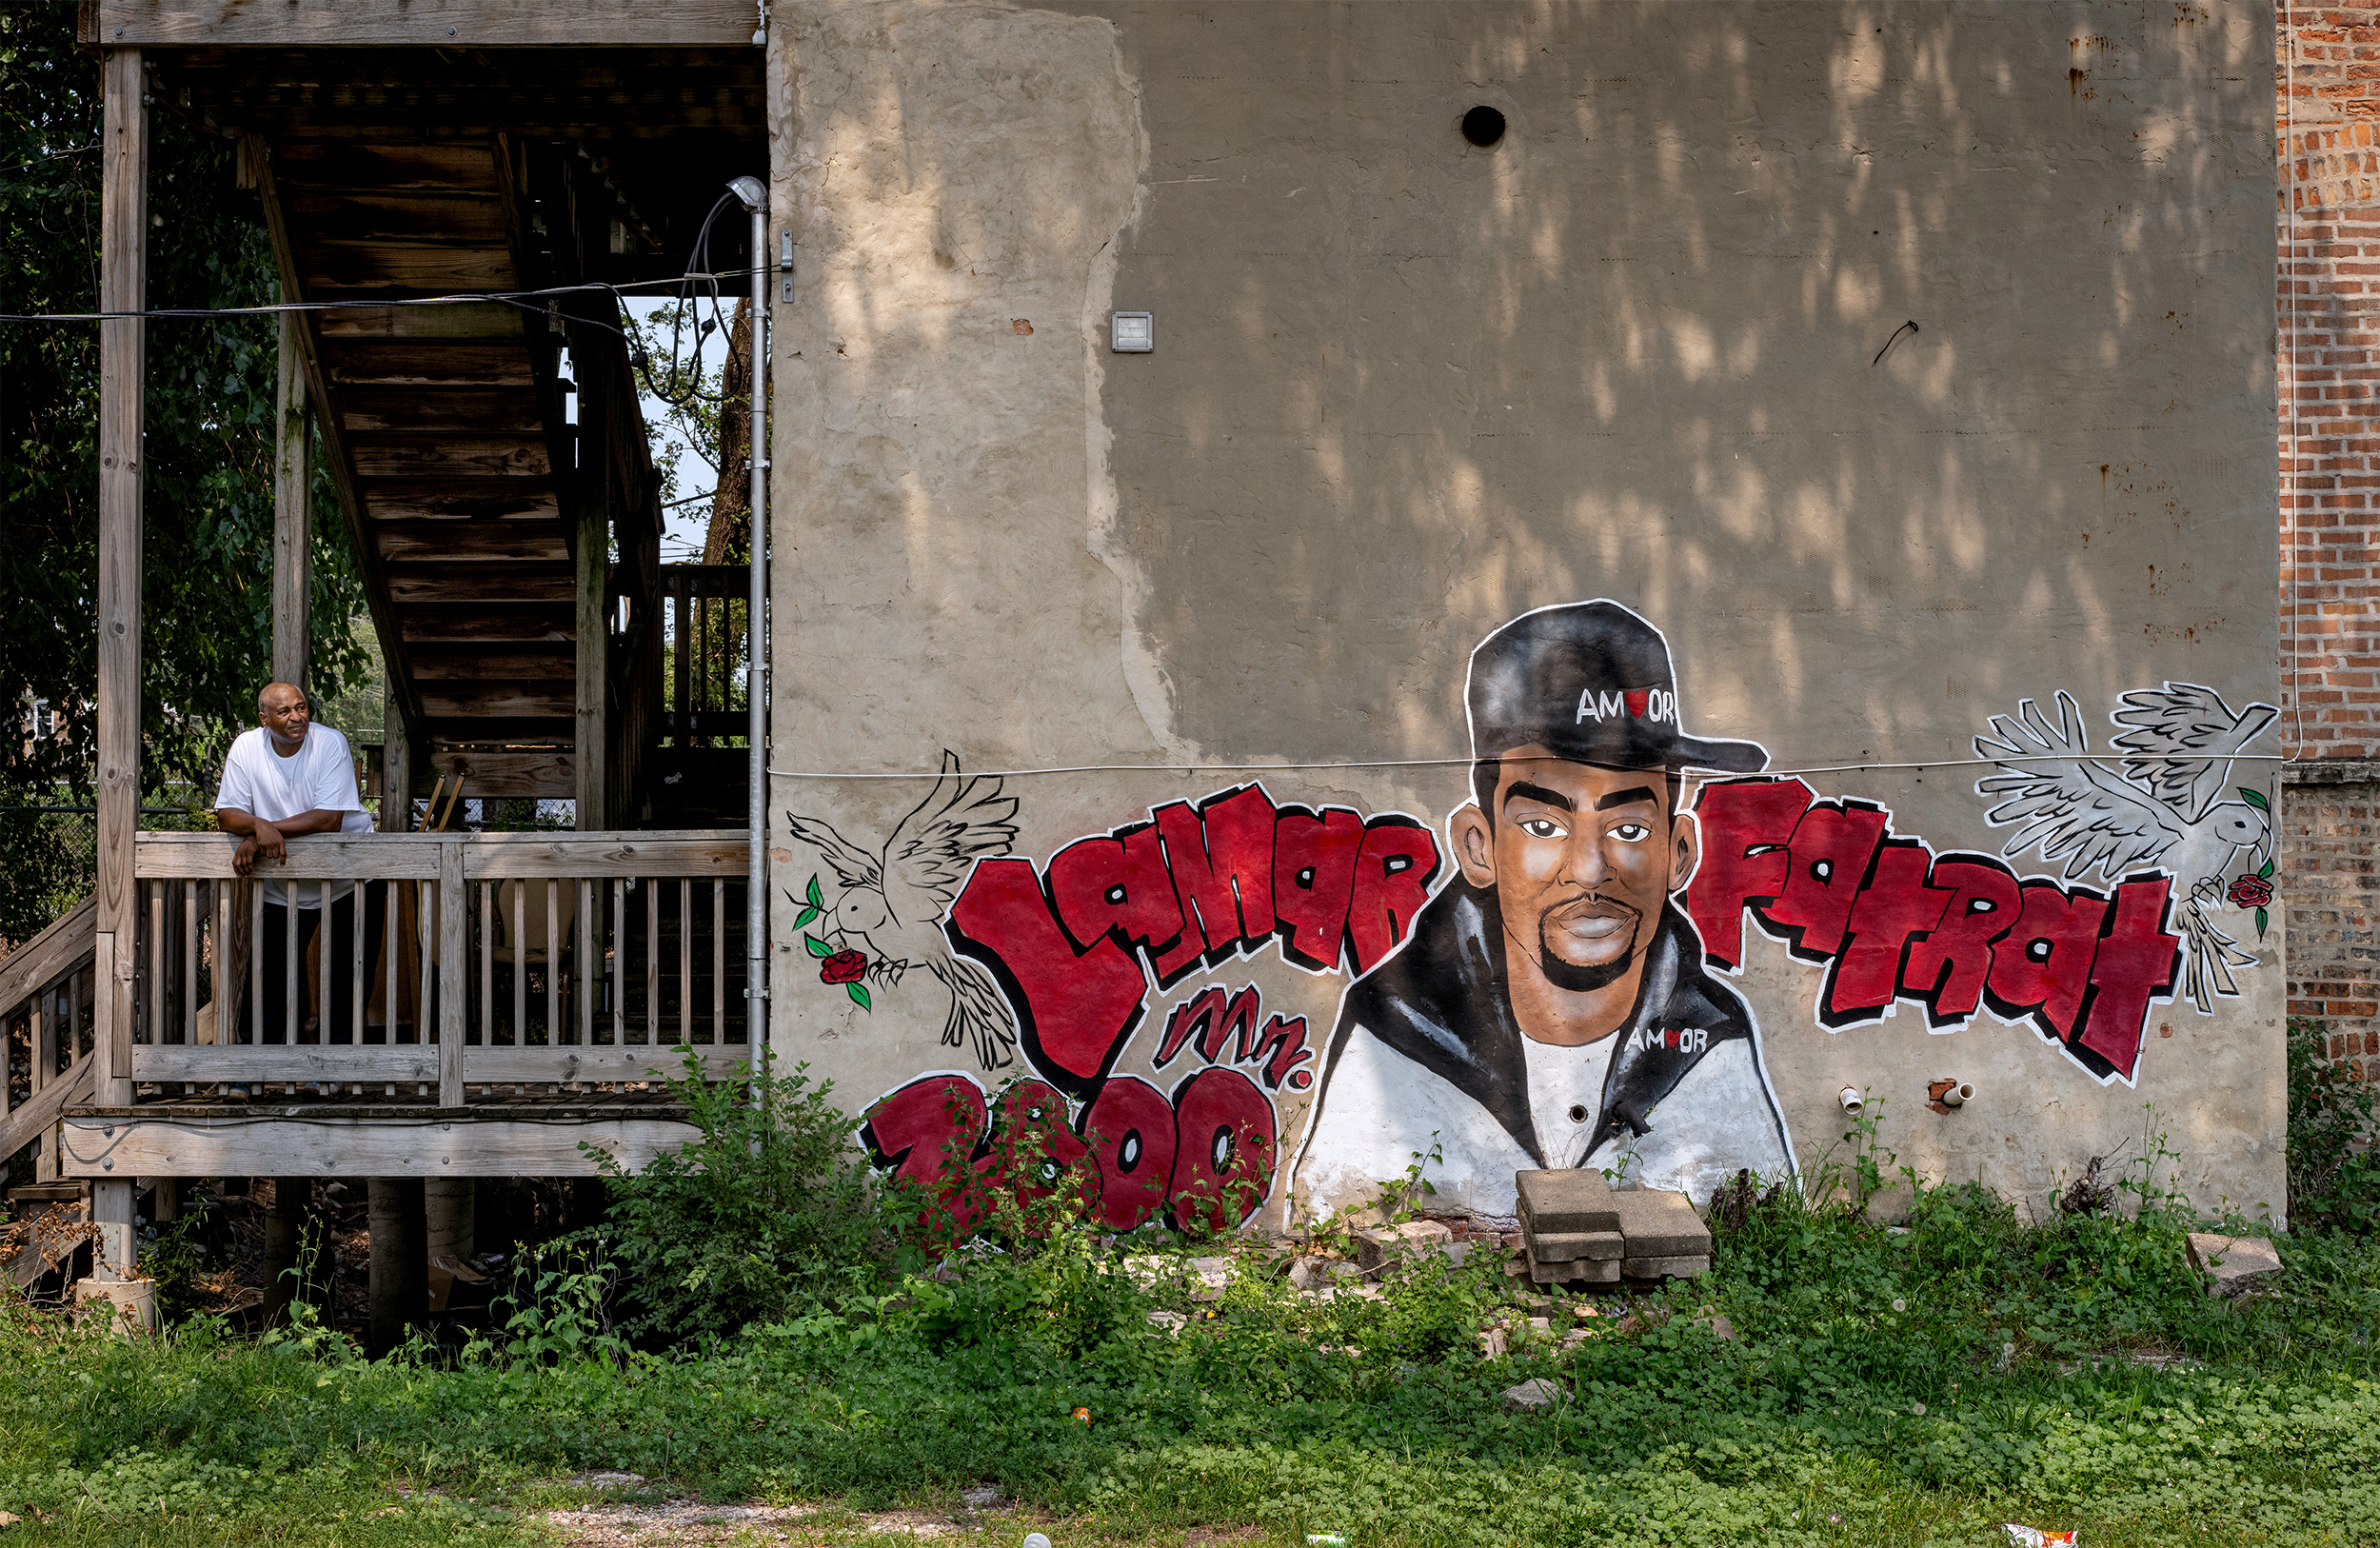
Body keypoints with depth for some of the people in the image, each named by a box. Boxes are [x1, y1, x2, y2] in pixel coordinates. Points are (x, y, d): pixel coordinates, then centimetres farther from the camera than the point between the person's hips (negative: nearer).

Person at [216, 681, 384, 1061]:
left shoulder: (331, 744, -17)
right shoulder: (247, 748, -8)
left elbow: (330, 818, -24)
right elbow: (227, 815, -8)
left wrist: (260, 834, -28)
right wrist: (259, 826, -31)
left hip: (350, 877, -2)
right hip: (283, 885, 2)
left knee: (349, 975, 1)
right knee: (270, 972, 1)